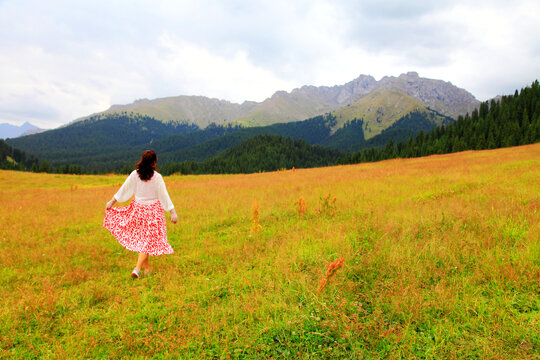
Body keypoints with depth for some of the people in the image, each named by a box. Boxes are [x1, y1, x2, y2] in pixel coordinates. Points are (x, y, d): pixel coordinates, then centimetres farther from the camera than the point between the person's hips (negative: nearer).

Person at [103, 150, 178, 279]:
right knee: (148, 239, 3)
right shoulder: (157, 177, -12)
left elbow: (124, 189, 2)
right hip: (153, 210, -3)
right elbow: (164, 196, -10)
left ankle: (147, 267, 26)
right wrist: (173, 212, -5)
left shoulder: (135, 174, -5)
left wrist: (112, 201, 15)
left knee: (140, 238, 17)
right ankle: (137, 269, -6)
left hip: (138, 209, 3)